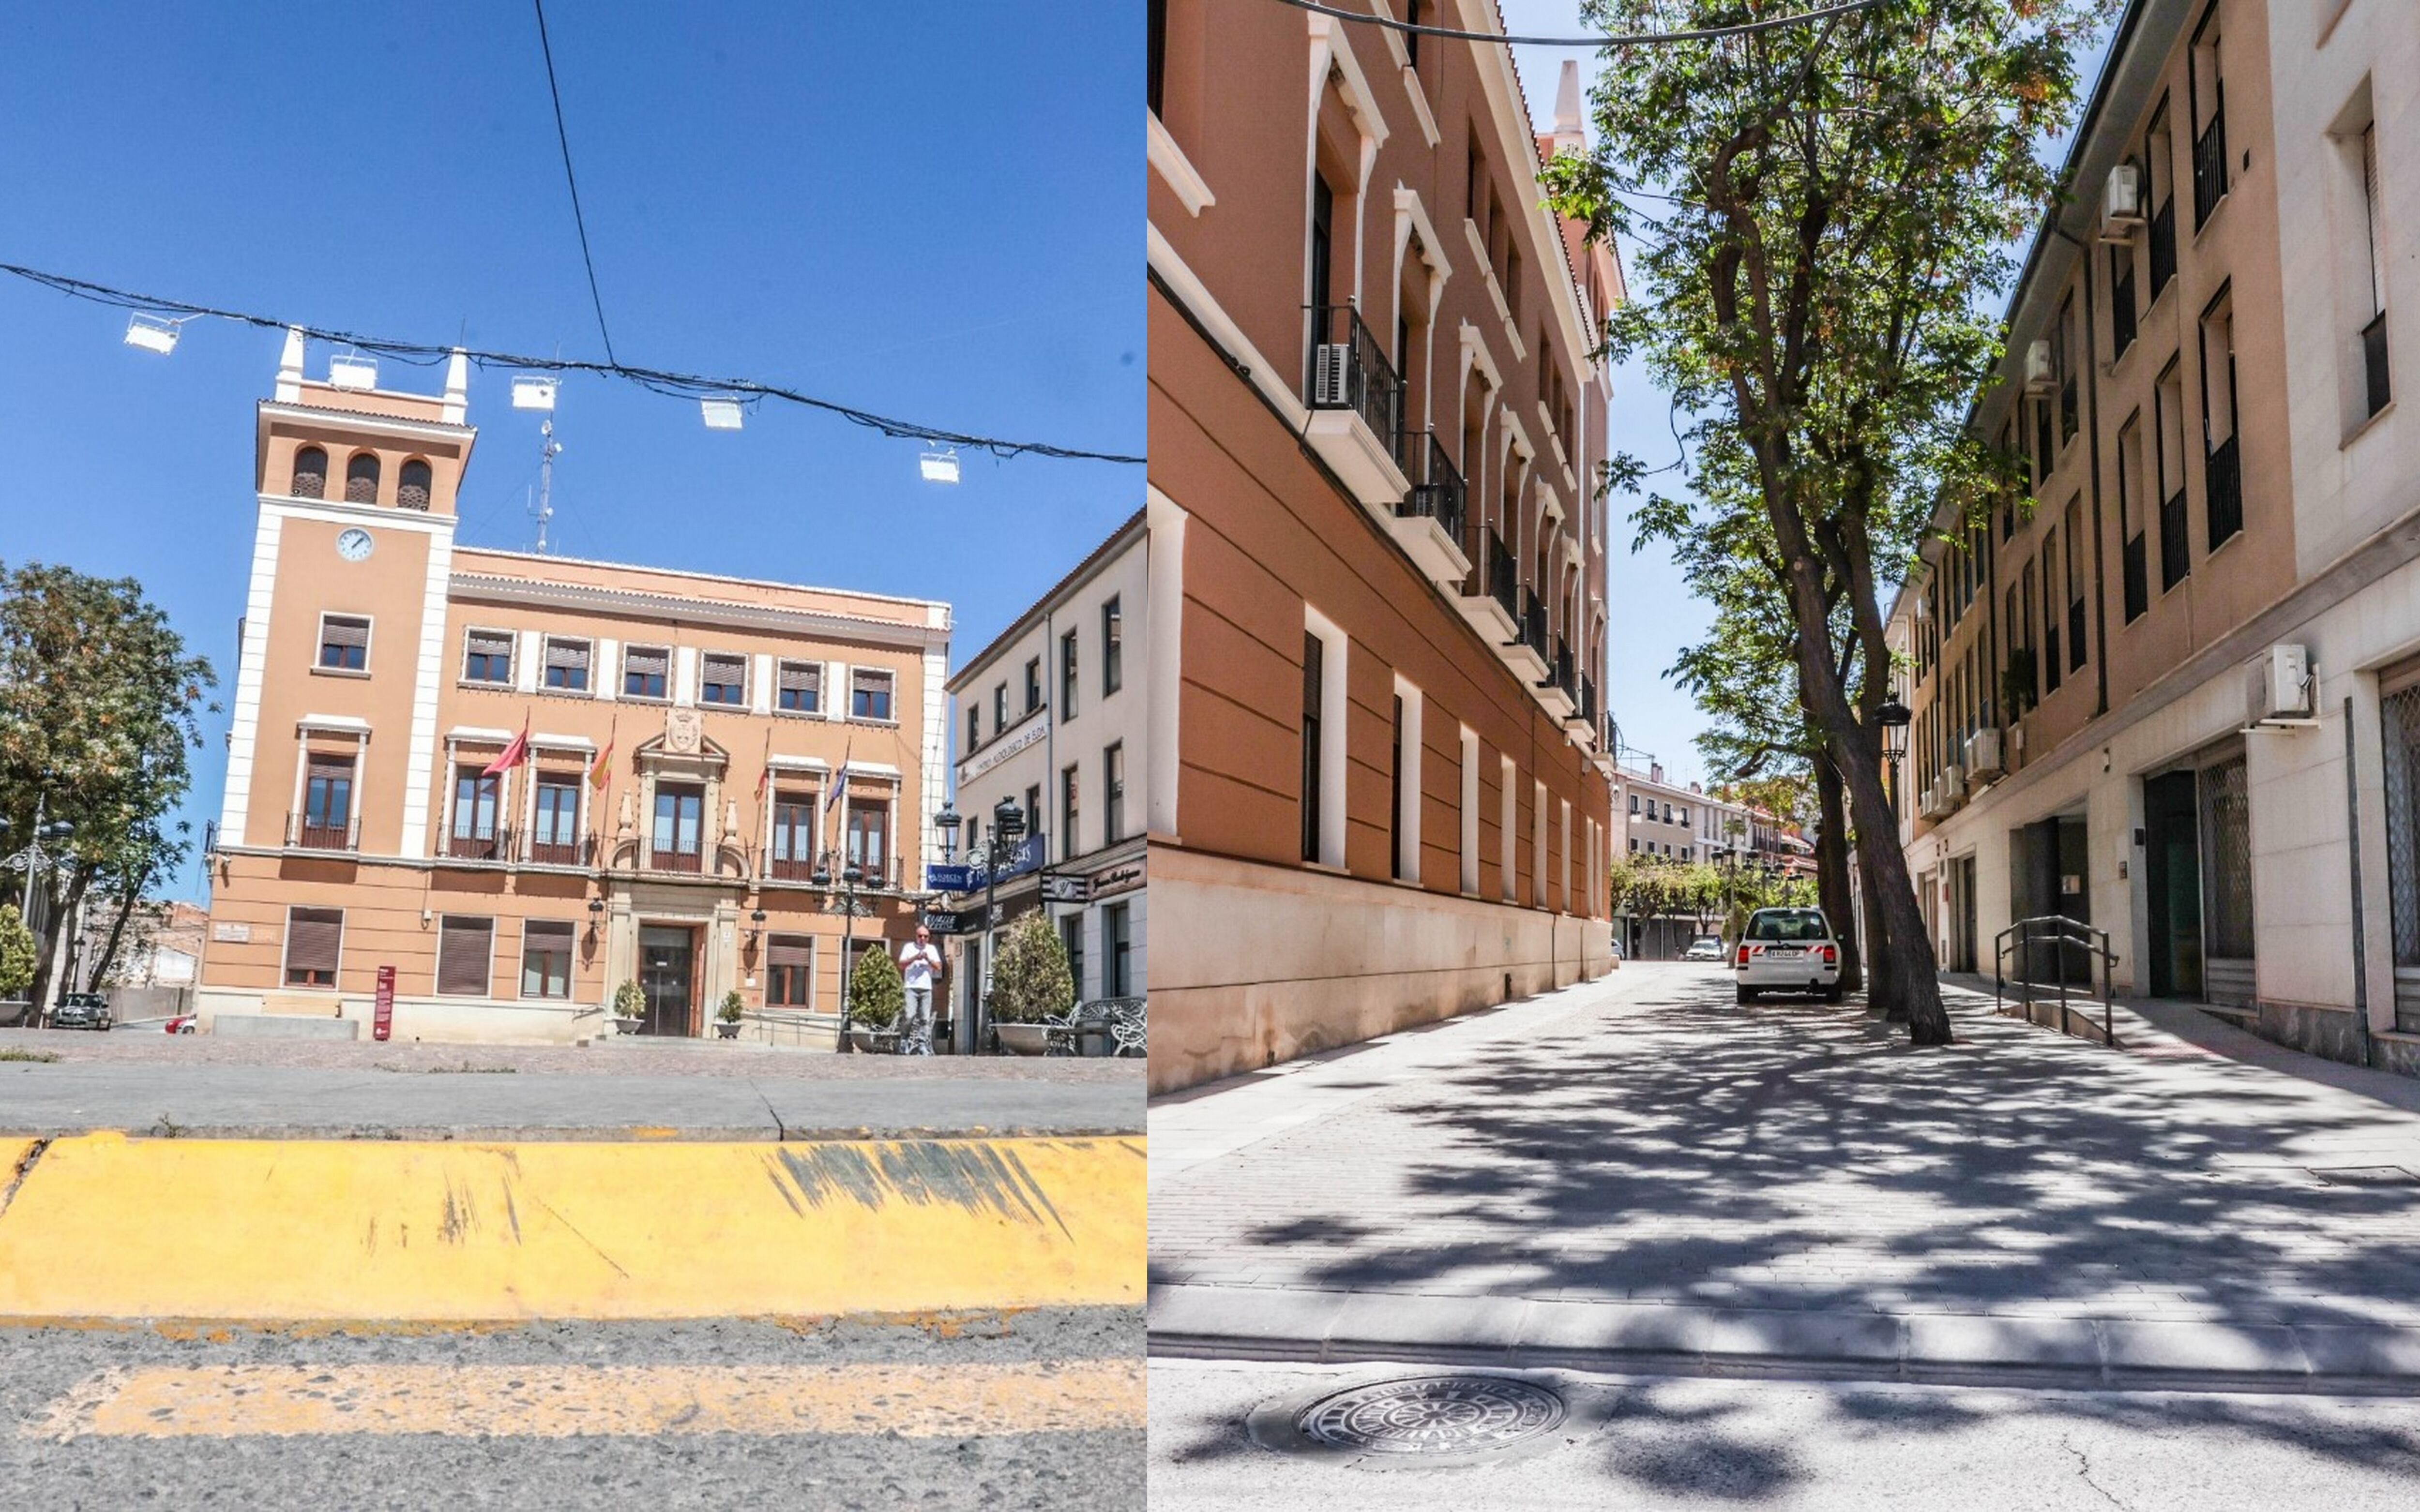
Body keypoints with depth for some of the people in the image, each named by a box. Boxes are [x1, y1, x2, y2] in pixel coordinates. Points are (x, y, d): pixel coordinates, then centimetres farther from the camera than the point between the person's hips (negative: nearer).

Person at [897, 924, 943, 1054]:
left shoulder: (932, 949, 15)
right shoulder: (909, 947, 8)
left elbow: (939, 968, 8)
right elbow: (901, 965, -1)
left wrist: (928, 959, -8)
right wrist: (915, 958, -13)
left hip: (927, 988, 3)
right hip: (911, 987, -3)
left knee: (925, 1019, 0)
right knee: (910, 1016, -13)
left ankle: (923, 1044, 3)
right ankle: (905, 1041, 2)